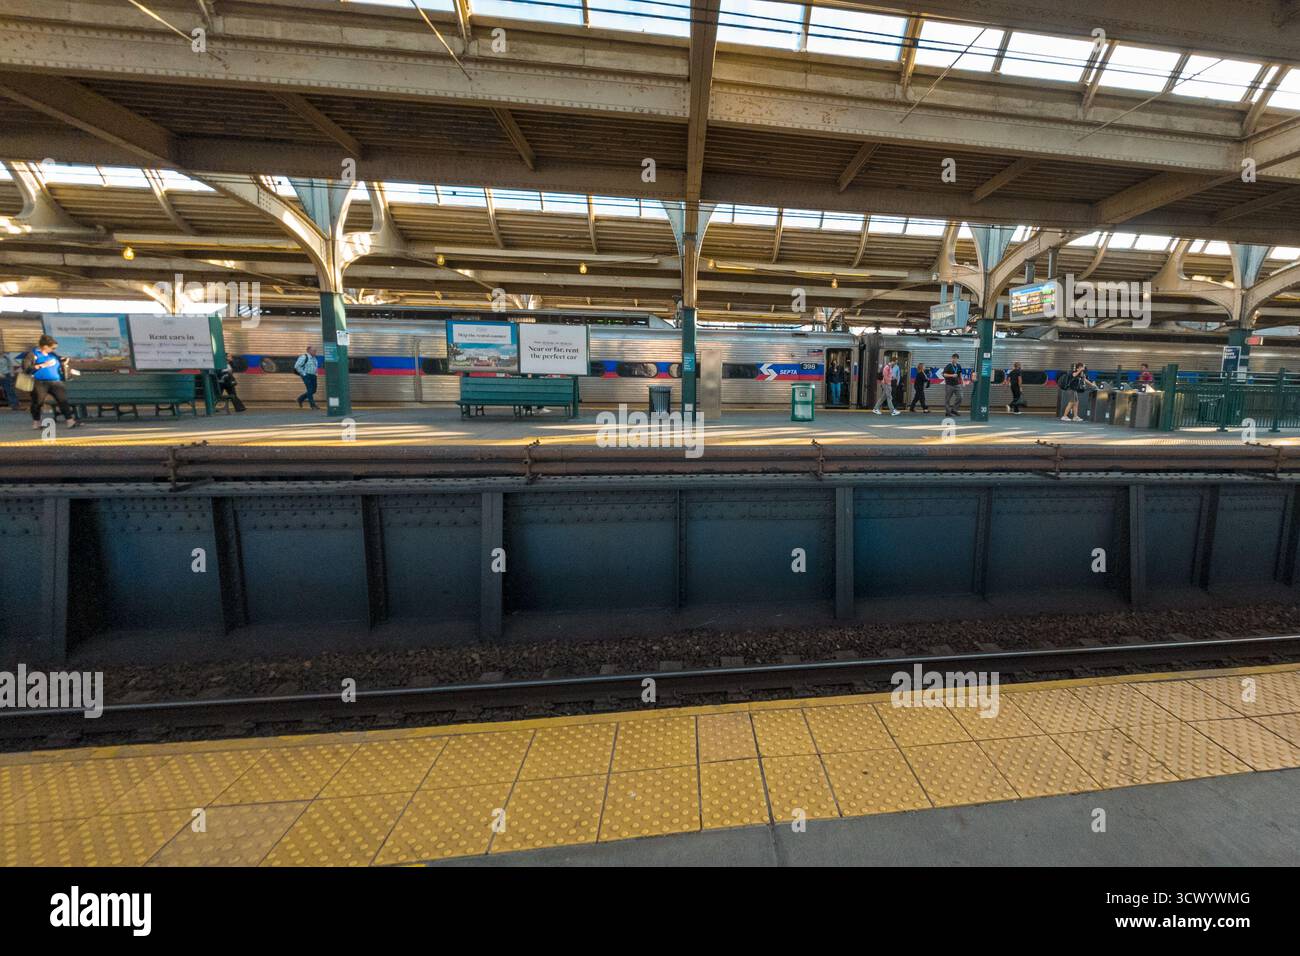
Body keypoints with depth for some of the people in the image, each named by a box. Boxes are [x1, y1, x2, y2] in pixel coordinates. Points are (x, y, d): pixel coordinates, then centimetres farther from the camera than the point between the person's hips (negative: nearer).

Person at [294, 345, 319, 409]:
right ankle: (312, 405, -5)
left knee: (313, 390, 8)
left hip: (313, 376, 8)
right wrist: (303, 373, -14)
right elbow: (297, 366, -14)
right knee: (310, 390, -10)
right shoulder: (304, 357, -10)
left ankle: (300, 399, 26)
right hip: (306, 376, -8)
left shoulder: (314, 358, 13)